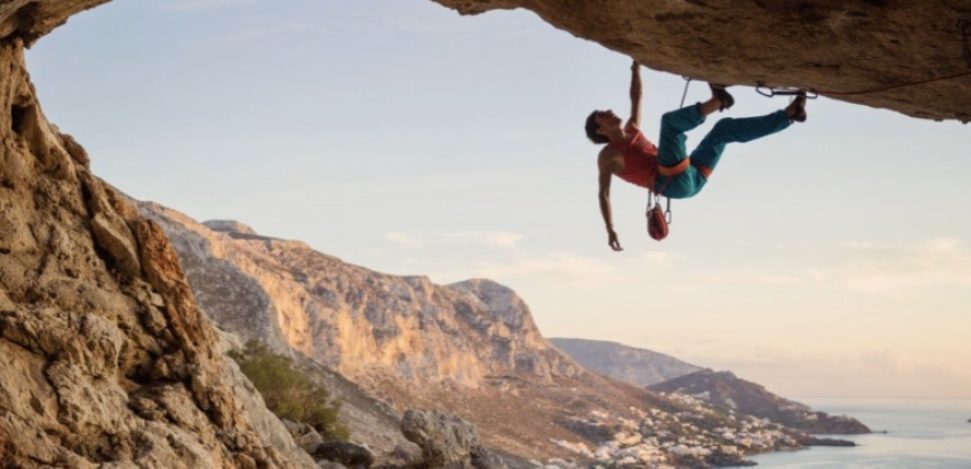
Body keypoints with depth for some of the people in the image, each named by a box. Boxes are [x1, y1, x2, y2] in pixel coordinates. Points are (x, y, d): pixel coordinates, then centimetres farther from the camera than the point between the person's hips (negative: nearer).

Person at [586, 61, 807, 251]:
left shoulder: (631, 131, 29)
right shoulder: (608, 155, 7)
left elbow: (636, 97, 36)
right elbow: (604, 193, 0)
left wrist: (635, 68, 29)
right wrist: (610, 229, -11)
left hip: (692, 177, 9)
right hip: (672, 182, -9)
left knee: (726, 126, 10)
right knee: (670, 119, -22)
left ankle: (788, 115, 3)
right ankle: (716, 100, -46)